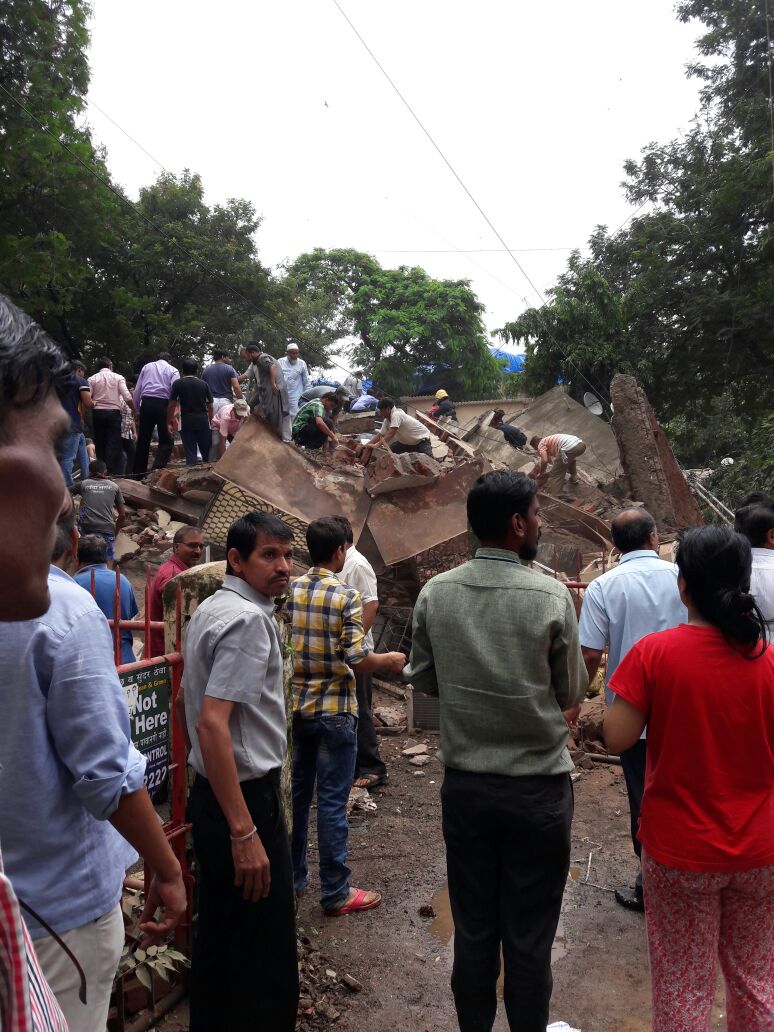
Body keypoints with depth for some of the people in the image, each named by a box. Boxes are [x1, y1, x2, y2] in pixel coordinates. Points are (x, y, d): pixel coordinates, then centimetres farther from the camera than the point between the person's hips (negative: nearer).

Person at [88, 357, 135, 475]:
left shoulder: (92, 379, 8)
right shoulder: (118, 377, 5)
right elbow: (127, 397, -6)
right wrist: (135, 411, 3)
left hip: (97, 413, 2)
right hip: (113, 412, -2)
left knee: (100, 443, 9)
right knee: (113, 443, -2)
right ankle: (112, 472, -9)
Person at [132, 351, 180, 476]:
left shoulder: (146, 366, 17)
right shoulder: (173, 370, 11)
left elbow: (137, 390, 12)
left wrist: (137, 410, 17)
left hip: (146, 402, 3)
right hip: (163, 403, -3)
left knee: (143, 439, 10)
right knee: (166, 441, 4)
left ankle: (138, 473, 12)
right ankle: (157, 469, -14)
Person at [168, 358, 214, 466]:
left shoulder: (177, 384, -1)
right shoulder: (204, 384, 4)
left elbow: (171, 405, -3)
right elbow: (210, 406, 3)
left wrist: (169, 423, 2)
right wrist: (211, 421, 13)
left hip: (186, 421, -1)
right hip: (203, 420, 1)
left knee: (190, 452, 1)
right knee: (206, 451, 9)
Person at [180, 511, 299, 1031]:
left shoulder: (212, 608, 10)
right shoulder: (249, 619, -20)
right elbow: (212, 724, -28)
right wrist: (245, 832, -27)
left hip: (214, 792, 10)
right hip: (246, 794, -10)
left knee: (219, 933, 22)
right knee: (266, 951, 2)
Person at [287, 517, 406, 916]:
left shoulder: (289, 591, -1)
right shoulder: (346, 597, -16)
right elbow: (358, 659, -18)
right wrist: (390, 660, 0)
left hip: (296, 706, 5)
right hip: (334, 711, -5)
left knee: (296, 792, 17)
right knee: (332, 800, 3)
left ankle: (292, 877, 30)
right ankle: (336, 893, 14)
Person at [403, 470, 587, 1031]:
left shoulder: (435, 593, -6)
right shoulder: (551, 595, -15)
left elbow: (423, 679, 5)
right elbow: (572, 694, -4)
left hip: (464, 785, 3)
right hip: (538, 787, -3)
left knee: (473, 929, 17)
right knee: (529, 938, 13)